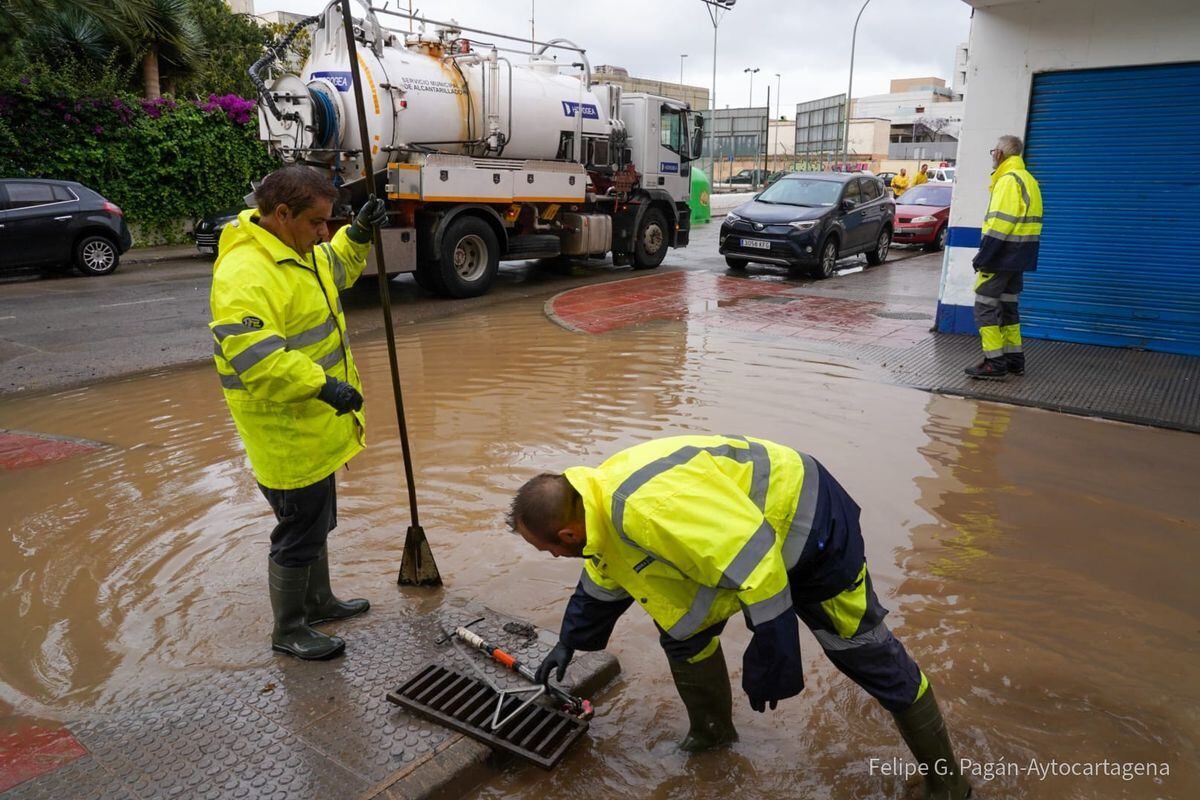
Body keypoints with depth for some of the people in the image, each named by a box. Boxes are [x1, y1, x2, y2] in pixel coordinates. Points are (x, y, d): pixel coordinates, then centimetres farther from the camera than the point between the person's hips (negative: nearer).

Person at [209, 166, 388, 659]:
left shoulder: (298, 251, 6)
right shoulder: (245, 274, -26)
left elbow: (335, 269, 26)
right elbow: (252, 355, -35)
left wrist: (358, 236, 8)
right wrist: (321, 384, -37)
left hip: (315, 428, 10)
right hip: (287, 437, -10)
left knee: (317, 523, 25)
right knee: (298, 535, 6)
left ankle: (318, 601, 45)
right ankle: (288, 631, 26)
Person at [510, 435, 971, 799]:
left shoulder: (644, 505, -37)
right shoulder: (598, 496, -3)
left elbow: (751, 557, -36)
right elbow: (602, 580, 17)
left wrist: (770, 655, -27)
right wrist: (570, 643, 29)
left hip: (807, 523, -9)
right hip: (737, 532, 9)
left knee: (868, 654, 3)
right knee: (682, 630, 8)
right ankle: (711, 732, 32)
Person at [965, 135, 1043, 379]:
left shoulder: (1009, 180, -14)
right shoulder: (1028, 180, 18)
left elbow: (1000, 223, -22)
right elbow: (1024, 221, 18)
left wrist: (983, 256, -19)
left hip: (1002, 257, -10)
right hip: (1018, 258, 10)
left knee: (985, 307, -6)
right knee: (1008, 307, 16)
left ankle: (994, 362, -6)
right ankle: (1014, 359, 21)